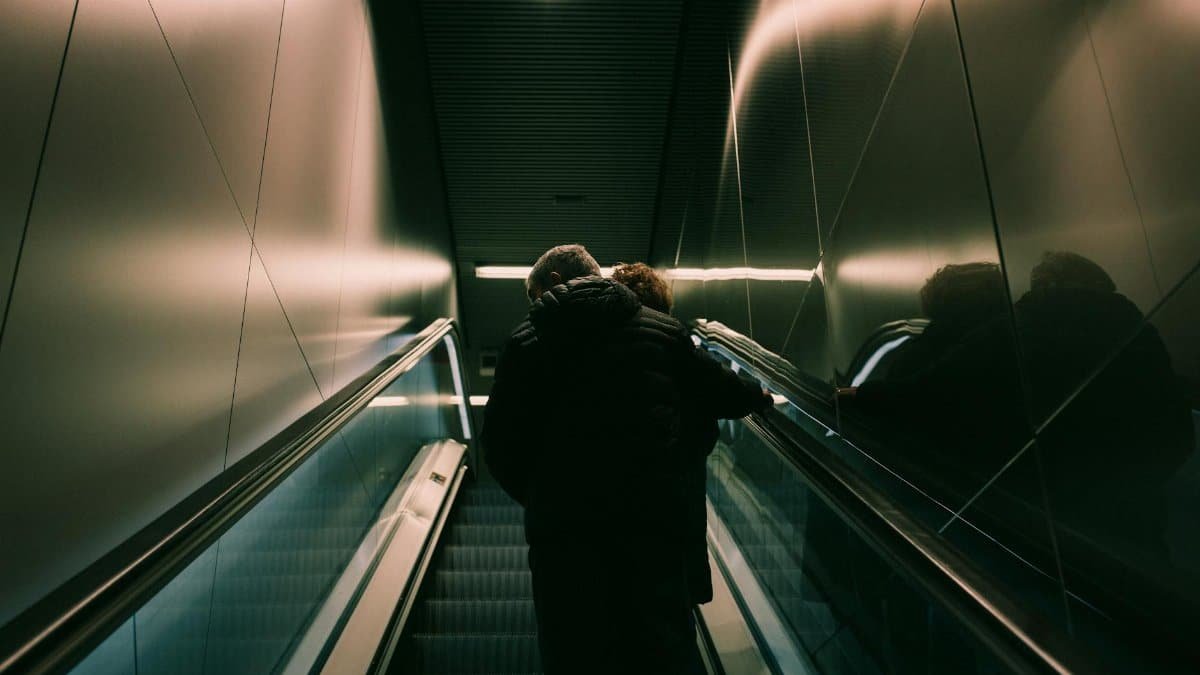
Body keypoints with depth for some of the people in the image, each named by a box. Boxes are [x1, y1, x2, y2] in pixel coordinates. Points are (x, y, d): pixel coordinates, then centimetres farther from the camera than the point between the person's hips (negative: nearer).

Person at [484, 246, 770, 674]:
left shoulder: (527, 339, 2)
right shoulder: (663, 329, 8)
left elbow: (501, 444, 0)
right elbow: (721, 394, 16)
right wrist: (758, 397, 39)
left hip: (564, 525, -1)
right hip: (654, 515, 2)